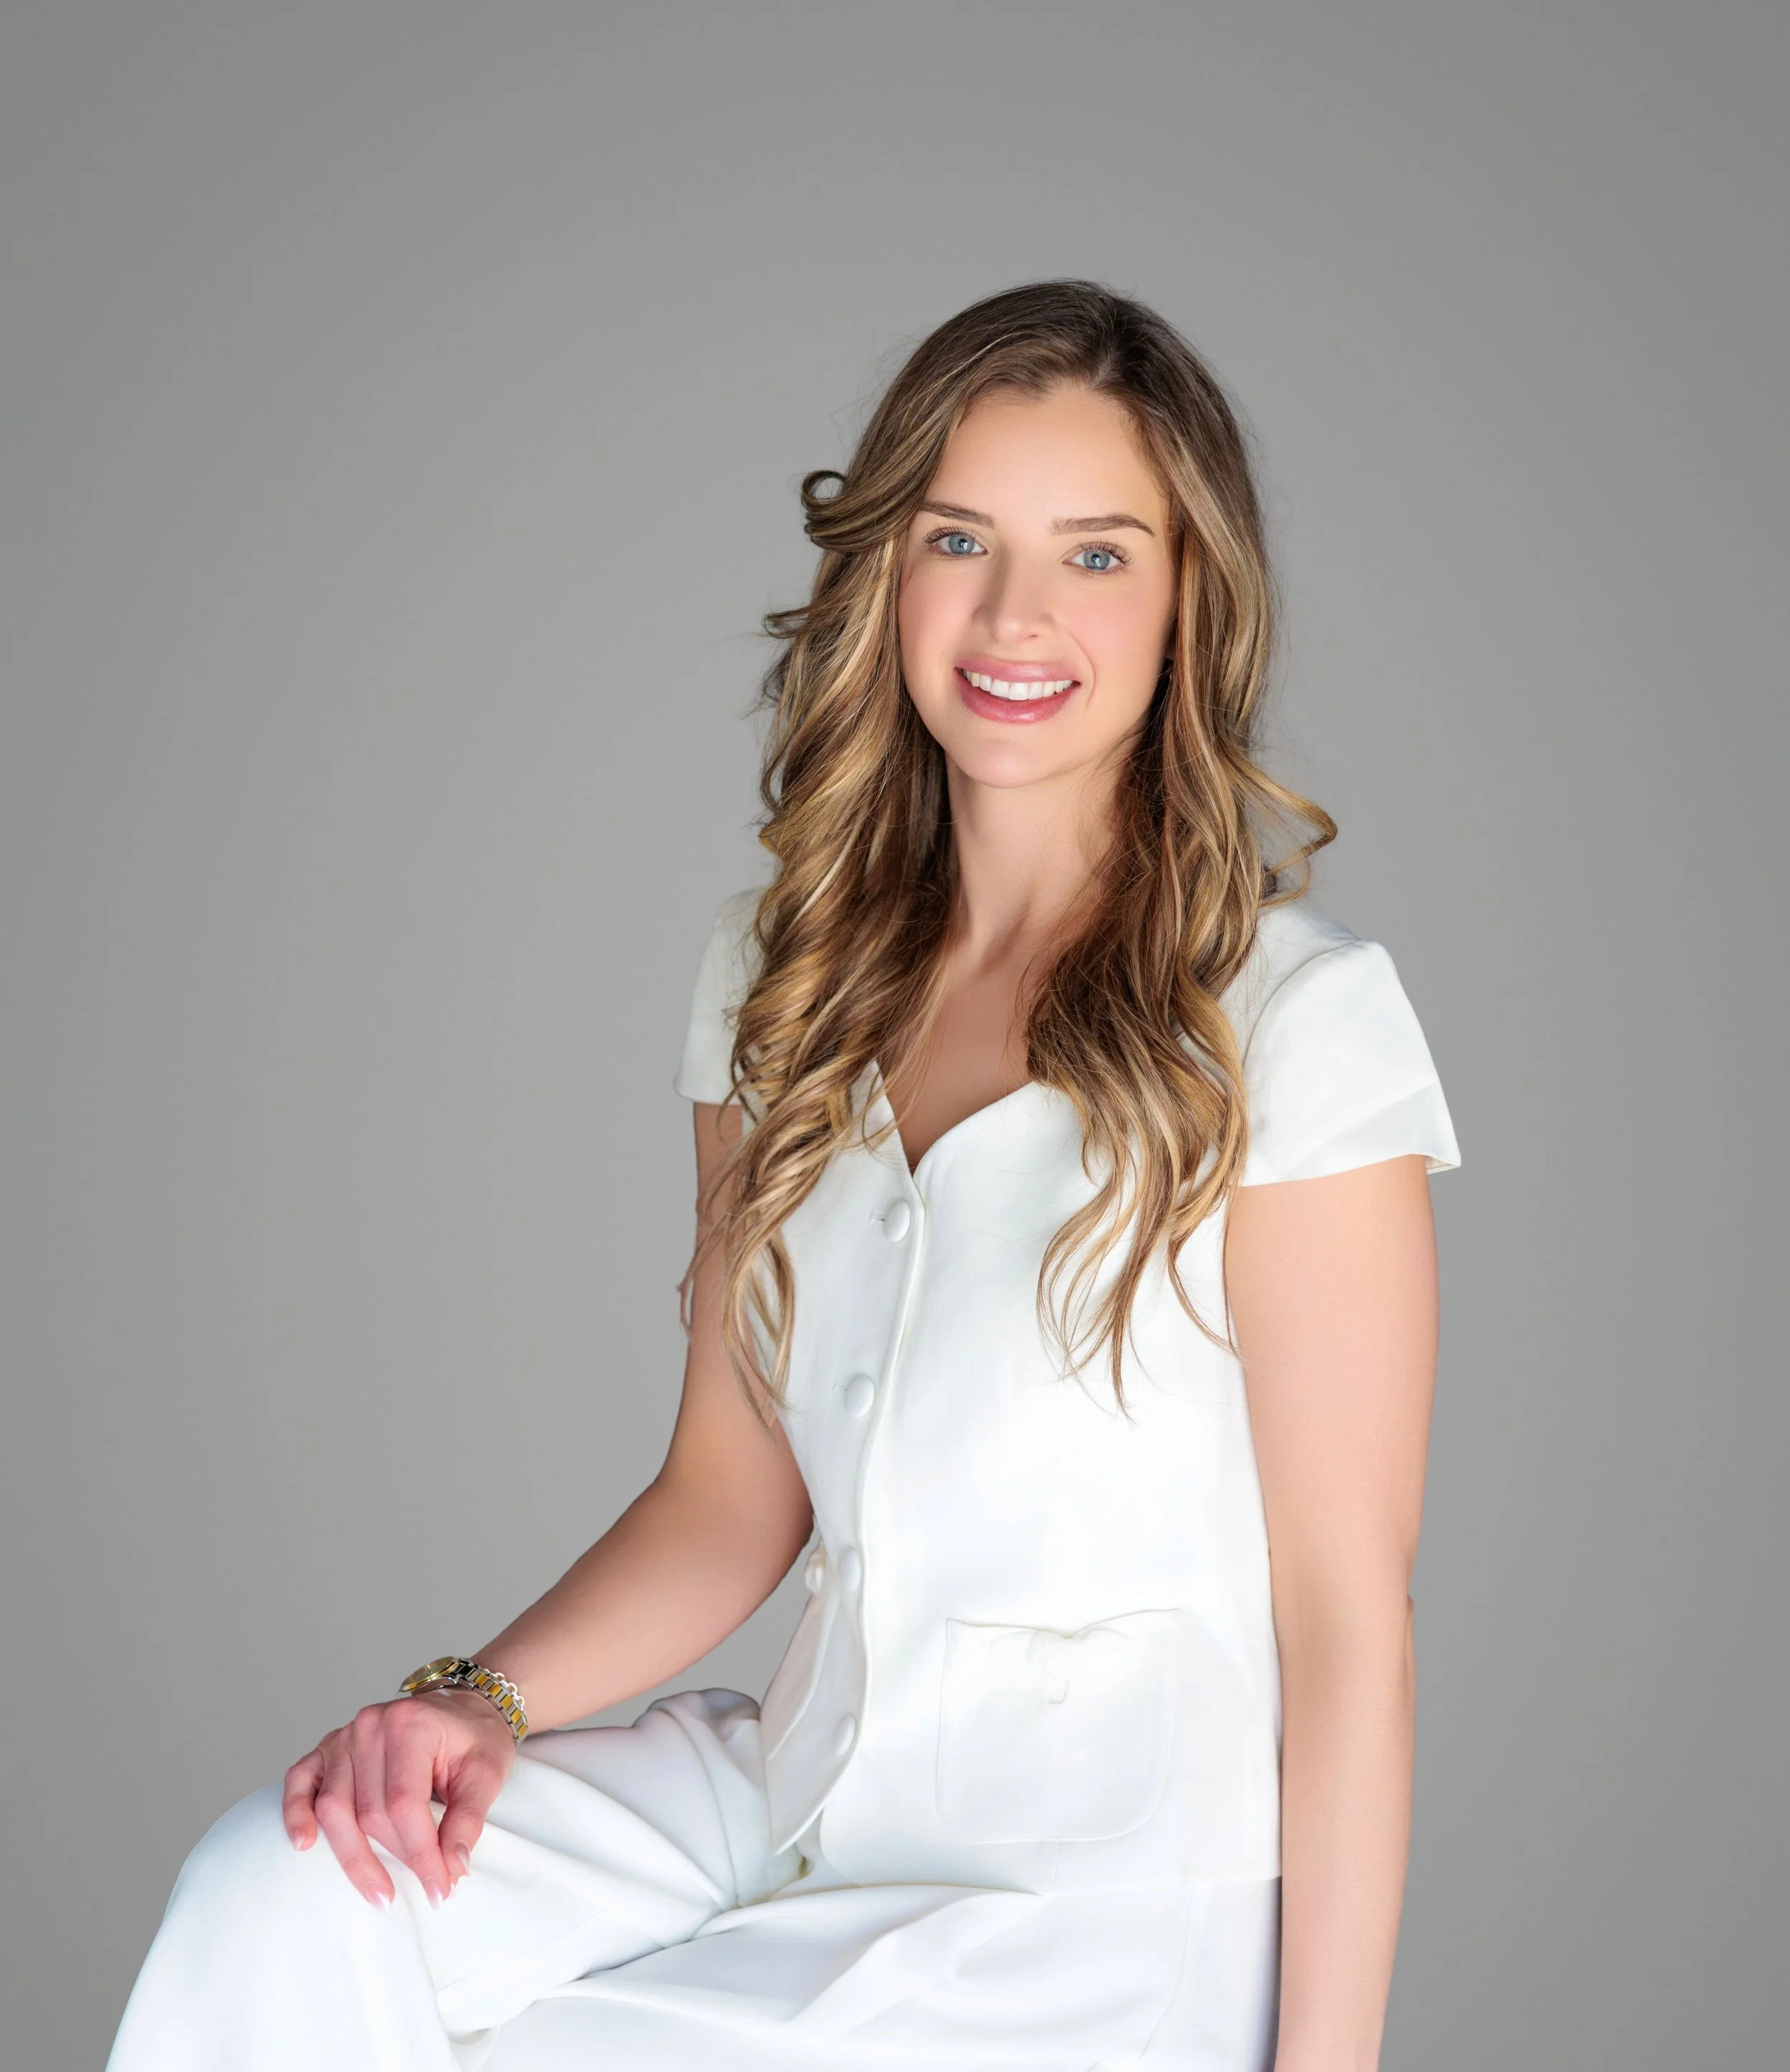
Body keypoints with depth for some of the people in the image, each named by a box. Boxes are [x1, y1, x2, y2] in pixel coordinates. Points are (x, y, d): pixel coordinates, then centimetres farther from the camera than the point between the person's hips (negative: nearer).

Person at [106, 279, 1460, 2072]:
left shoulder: (1295, 1016, -10)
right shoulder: (780, 981, 8)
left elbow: (1348, 1620, -10)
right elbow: (731, 1493, 10)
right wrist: (485, 1699, -7)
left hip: (1112, 1920, -5)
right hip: (800, 1793, 5)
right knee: (282, 1892, -19)